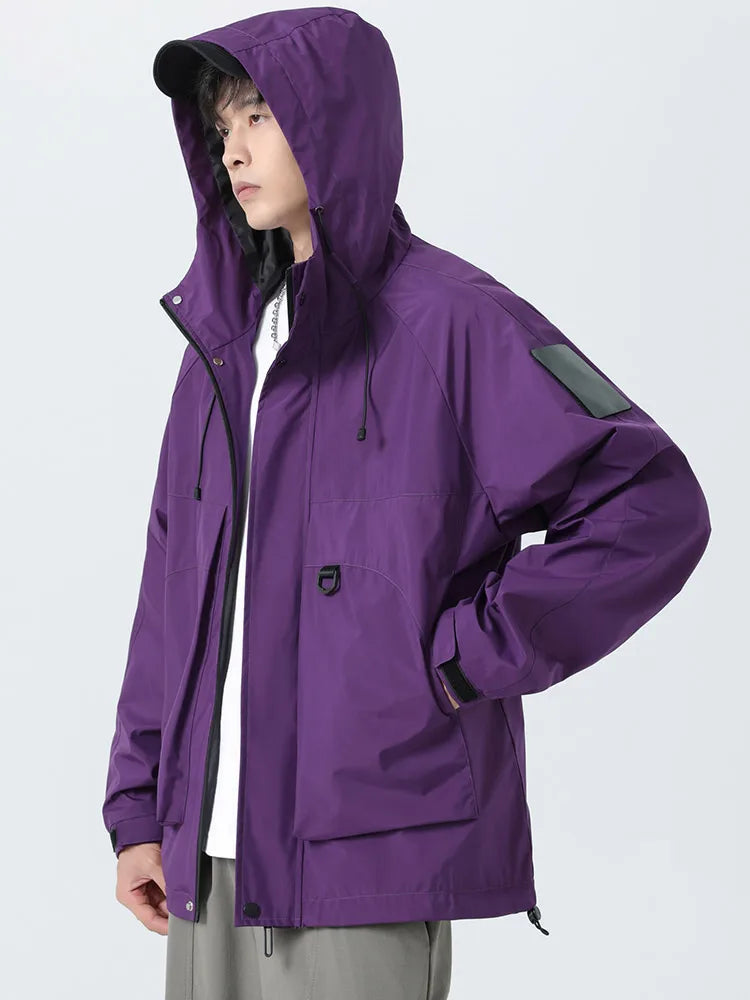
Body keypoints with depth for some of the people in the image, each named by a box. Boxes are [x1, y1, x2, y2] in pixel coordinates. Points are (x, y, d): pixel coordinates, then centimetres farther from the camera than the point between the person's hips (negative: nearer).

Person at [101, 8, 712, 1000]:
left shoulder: (453, 321, -7)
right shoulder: (224, 337, 13)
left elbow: (656, 508, -12)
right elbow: (175, 586, 15)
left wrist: (470, 657, -12)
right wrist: (140, 808, 11)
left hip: (365, 844, -6)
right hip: (216, 846, 6)